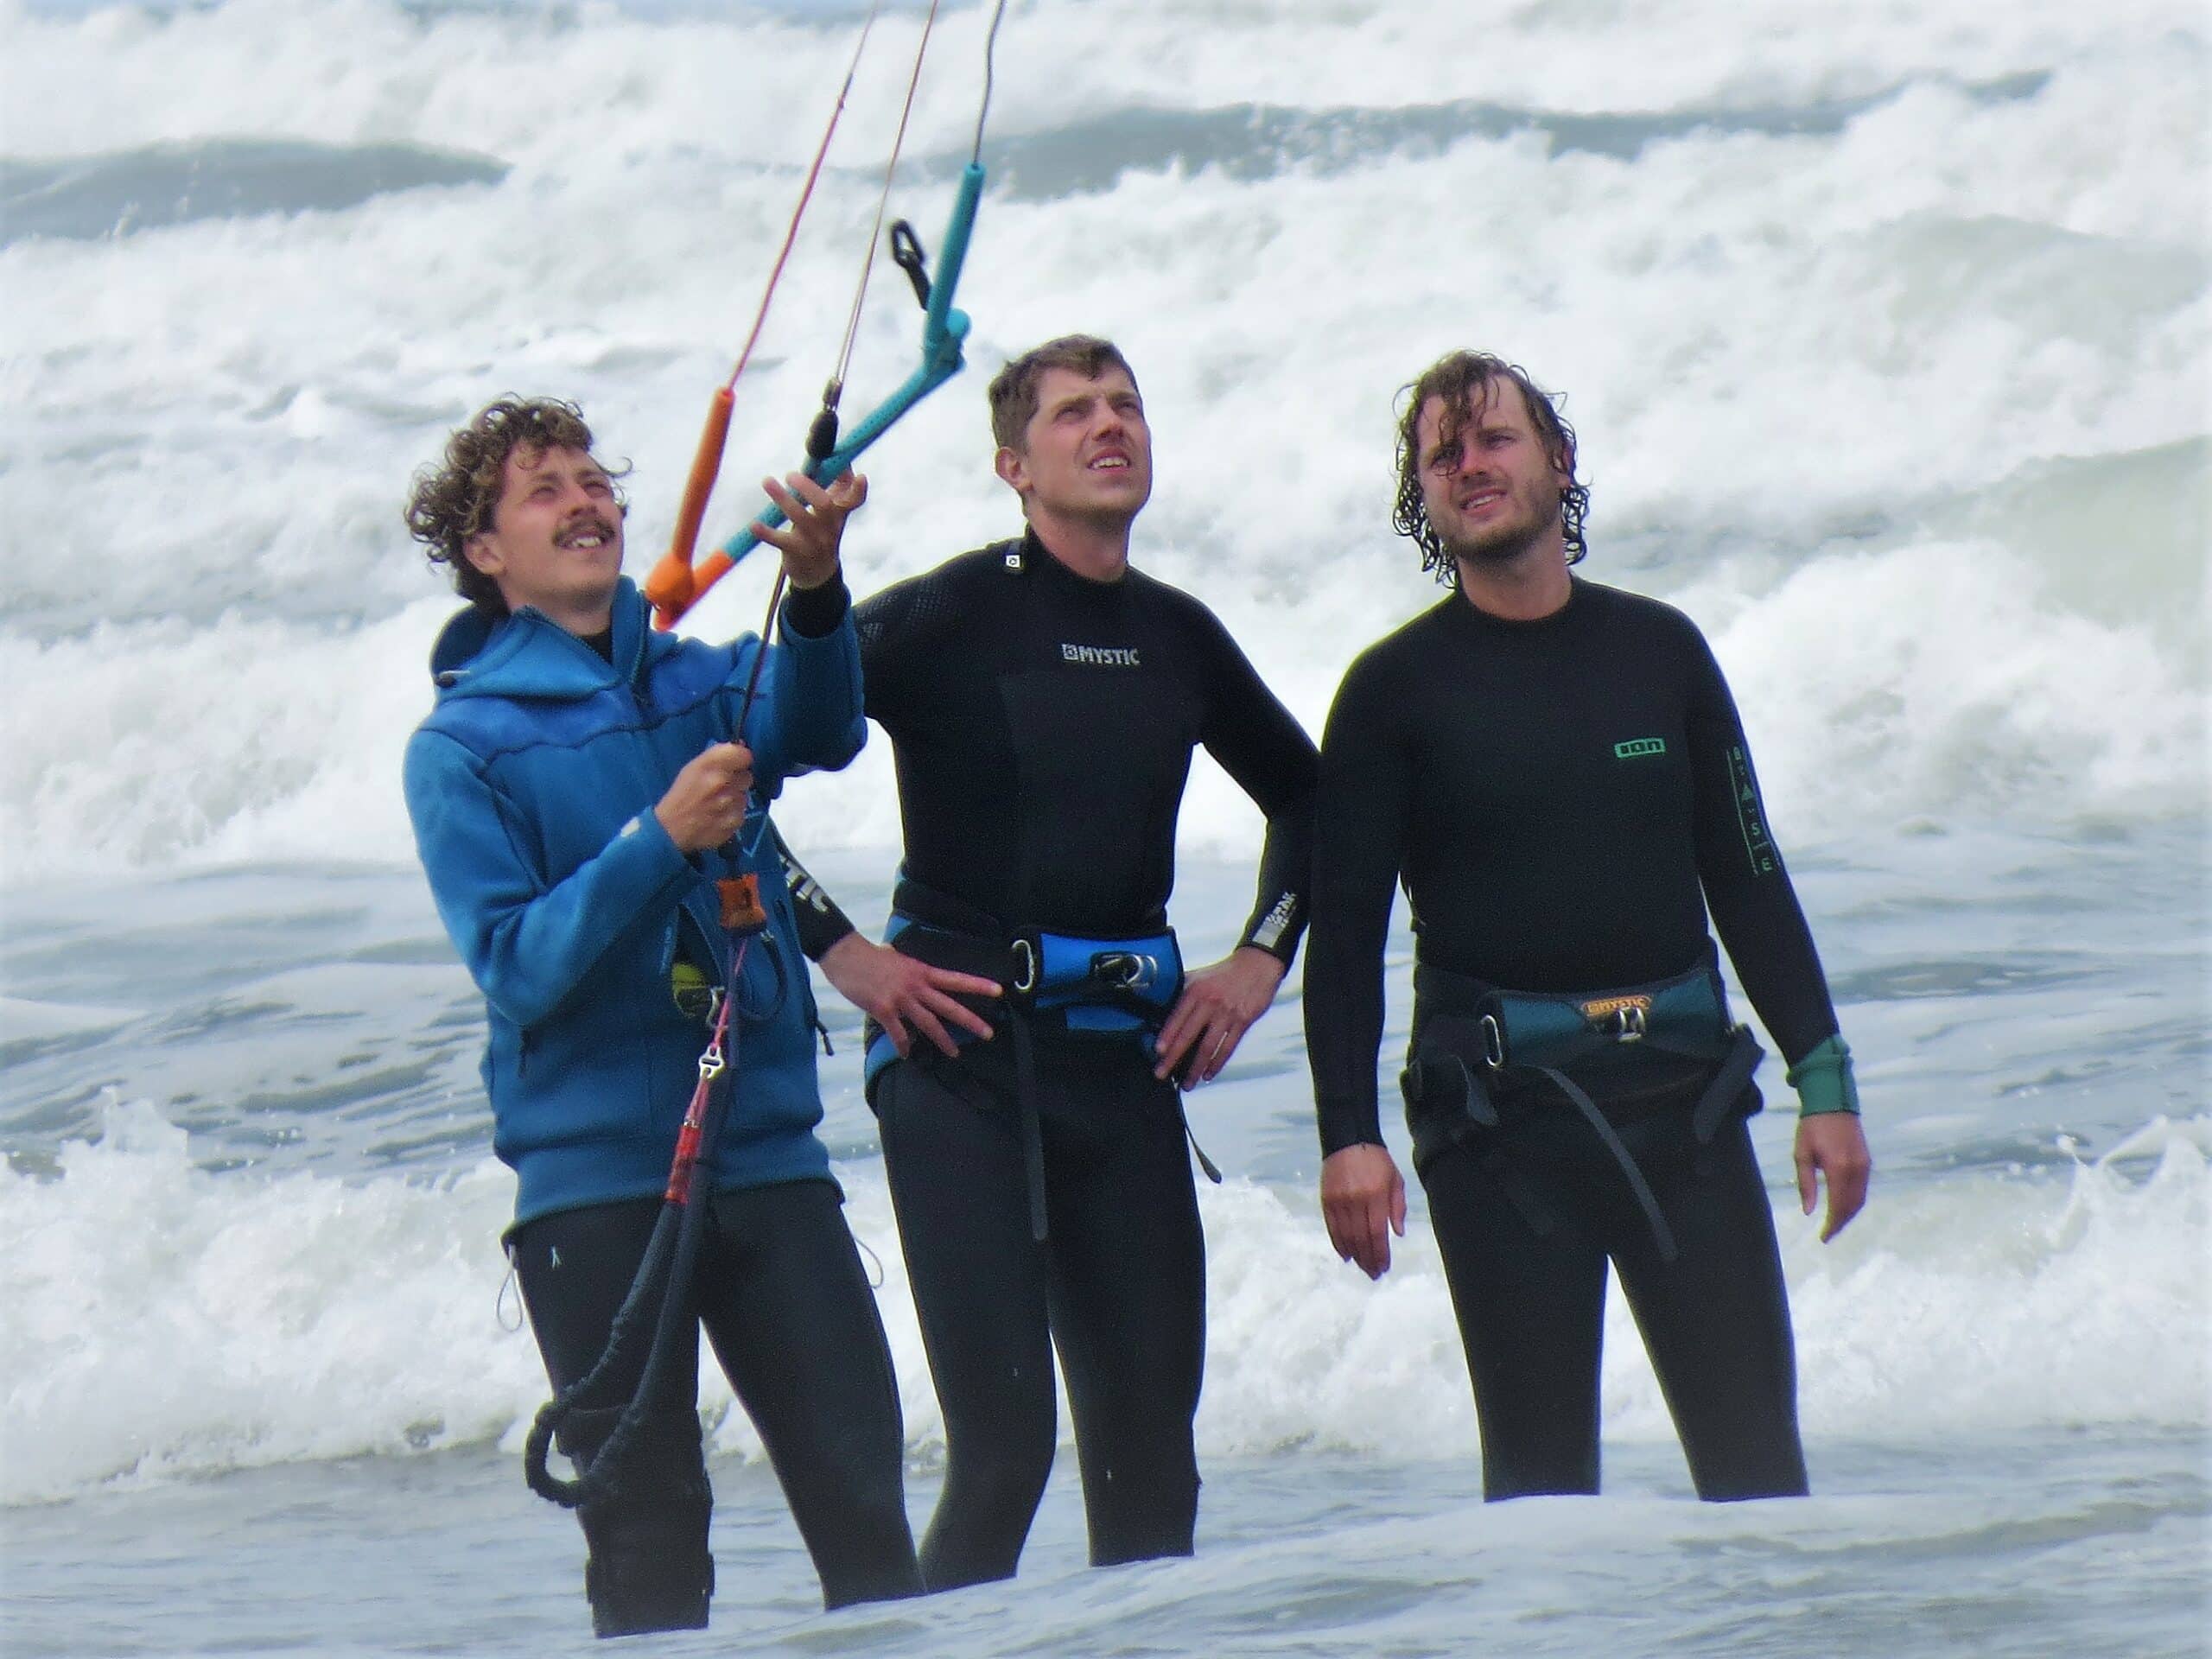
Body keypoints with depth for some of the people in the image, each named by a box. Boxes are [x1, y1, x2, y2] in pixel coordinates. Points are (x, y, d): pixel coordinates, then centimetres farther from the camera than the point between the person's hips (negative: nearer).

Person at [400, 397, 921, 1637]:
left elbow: (816, 729, -13)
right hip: (596, 1173, -3)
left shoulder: (703, 684, 10)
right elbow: (517, 966, -10)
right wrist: (663, 840, -21)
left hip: (768, 1151, 3)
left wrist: (815, 590, -31)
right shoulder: (461, 747, 0)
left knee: (863, 1490, 0)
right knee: (648, 1531, 1)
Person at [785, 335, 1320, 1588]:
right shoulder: (948, 617, -5)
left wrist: (1263, 957, 18)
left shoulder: (1177, 637, 12)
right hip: (963, 1053, -5)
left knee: (1151, 1441, 5)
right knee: (1006, 1438, -12)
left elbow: (1303, 793, 30)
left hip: (1128, 1061, 5)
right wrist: (841, 951, -10)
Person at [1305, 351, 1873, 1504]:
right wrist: (1347, 1136, -9)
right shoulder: (1394, 690, 3)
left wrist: (1824, 1082, 8)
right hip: (1499, 1105, -2)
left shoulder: (1659, 650, 11)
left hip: (1680, 1092, 2)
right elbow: (1345, 929, 1)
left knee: (1754, 1444, -1)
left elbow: (1748, 880, 14)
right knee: (1539, 1462, -2)